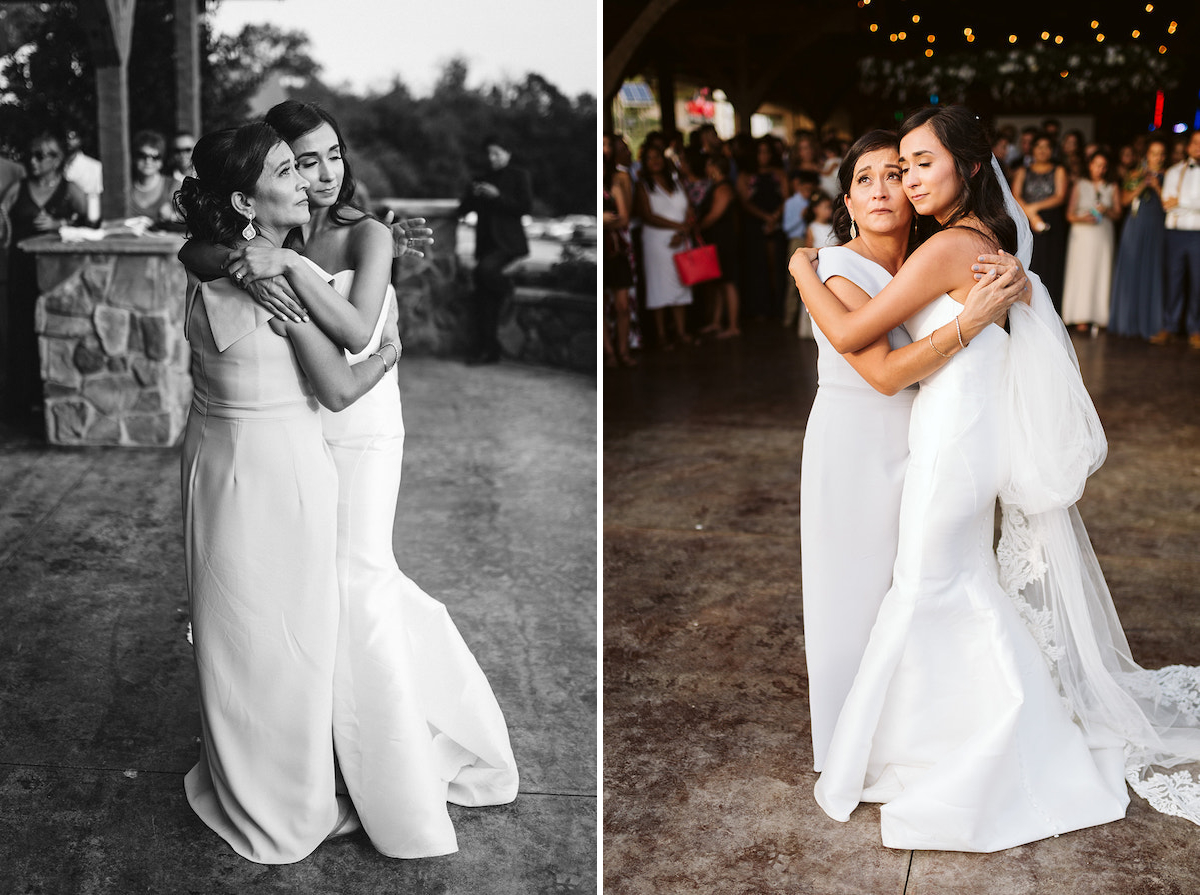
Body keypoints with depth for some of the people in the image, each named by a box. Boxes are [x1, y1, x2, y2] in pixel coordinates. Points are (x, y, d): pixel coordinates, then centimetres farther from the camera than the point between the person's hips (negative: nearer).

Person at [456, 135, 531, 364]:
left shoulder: (518, 176, 6)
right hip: (487, 242, 5)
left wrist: (497, 196, -14)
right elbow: (462, 210, 15)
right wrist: (473, 195, -6)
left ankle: (507, 290, -2)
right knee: (483, 298, -4)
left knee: (485, 269, -34)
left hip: (508, 242, -5)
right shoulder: (482, 180, 20)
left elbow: (525, 206, -7)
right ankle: (486, 349, -1)